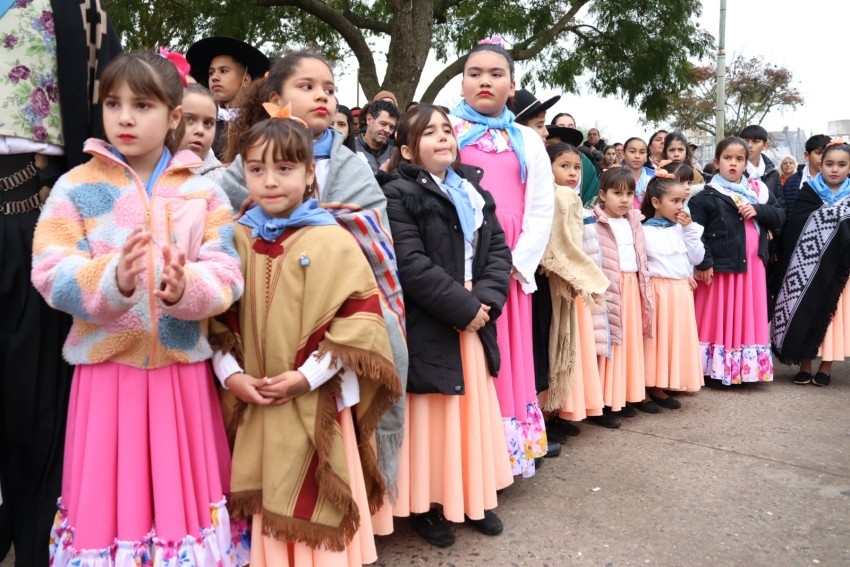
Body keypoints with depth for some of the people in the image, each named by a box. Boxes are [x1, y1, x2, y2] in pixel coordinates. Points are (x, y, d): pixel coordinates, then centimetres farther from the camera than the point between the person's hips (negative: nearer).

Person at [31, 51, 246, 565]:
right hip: (106, 368, 0)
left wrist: (185, 289, -28)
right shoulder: (76, 186, -1)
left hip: (183, 369, 1)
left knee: (182, 493, 15)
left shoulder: (203, 191, 1)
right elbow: (52, 274, -10)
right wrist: (113, 279, -28)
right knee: (108, 498, 10)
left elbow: (227, 276, -7)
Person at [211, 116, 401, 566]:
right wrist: (229, 373, -5)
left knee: (315, 513, 8)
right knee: (259, 510, 14)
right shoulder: (232, 239, 4)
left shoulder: (333, 242, -7)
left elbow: (361, 317, -10)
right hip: (250, 405, 3)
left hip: (317, 406, -3)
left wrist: (309, 376, -15)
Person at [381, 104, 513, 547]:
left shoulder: (472, 190, 12)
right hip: (428, 326, -6)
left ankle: (477, 497, 32)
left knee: (475, 411, 15)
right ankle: (426, 504, 21)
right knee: (433, 417, 4)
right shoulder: (398, 195, -9)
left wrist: (486, 299, -11)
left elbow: (498, 248, 6)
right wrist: (464, 306, -18)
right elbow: (412, 265, -20)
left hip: (476, 319, 7)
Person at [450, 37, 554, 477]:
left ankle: (504, 452, 18)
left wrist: (517, 263, -6)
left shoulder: (527, 140, 14)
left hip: (509, 270, 3)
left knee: (507, 362, 7)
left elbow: (541, 208, 8)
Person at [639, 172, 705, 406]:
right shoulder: (646, 231, -9)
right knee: (658, 339, -1)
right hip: (659, 290, -6)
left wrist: (689, 228, -1)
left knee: (678, 337, 12)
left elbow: (697, 257, 4)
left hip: (682, 290, 6)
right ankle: (655, 388, 8)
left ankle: (670, 382, 24)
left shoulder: (682, 228, 10)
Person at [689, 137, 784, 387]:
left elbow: (780, 217, 11)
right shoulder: (707, 196, -6)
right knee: (719, 318, 2)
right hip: (720, 267, -5)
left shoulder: (758, 190, 11)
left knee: (748, 317, 11)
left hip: (752, 266, 5)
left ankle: (745, 368, 22)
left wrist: (758, 210, -8)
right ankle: (715, 371, 12)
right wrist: (704, 263, -18)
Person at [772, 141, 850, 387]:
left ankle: (826, 366, 16)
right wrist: (788, 263, -16)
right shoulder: (808, 192, 1)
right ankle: (805, 365, 12)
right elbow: (793, 230, -6)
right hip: (807, 264, -1)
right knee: (804, 312, 1)